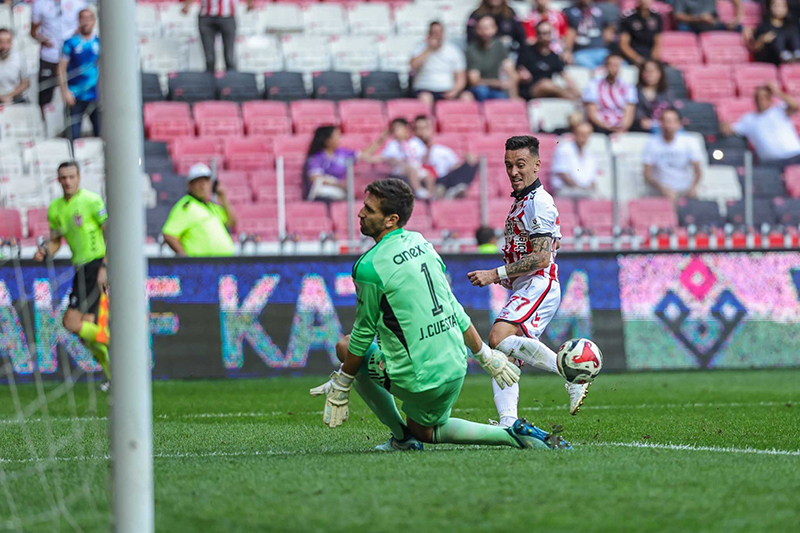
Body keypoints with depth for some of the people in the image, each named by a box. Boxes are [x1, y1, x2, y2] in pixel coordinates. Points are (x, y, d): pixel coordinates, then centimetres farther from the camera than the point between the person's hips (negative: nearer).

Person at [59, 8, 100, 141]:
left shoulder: (99, 43, 7)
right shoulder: (71, 43, 1)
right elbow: (62, 69, 0)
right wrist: (65, 91, -8)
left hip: (95, 95, 2)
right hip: (76, 97, -2)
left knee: (100, 134, -1)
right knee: (75, 136, -2)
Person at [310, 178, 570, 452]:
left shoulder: (369, 267, -17)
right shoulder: (420, 242, 6)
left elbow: (364, 334, -8)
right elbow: (453, 307, 13)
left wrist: (341, 386, 3)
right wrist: (485, 355, 21)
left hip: (418, 379, -7)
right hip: (456, 367, 7)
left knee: (345, 347, 14)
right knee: (424, 430, 29)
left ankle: (402, 437, 13)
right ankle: (514, 435, 12)